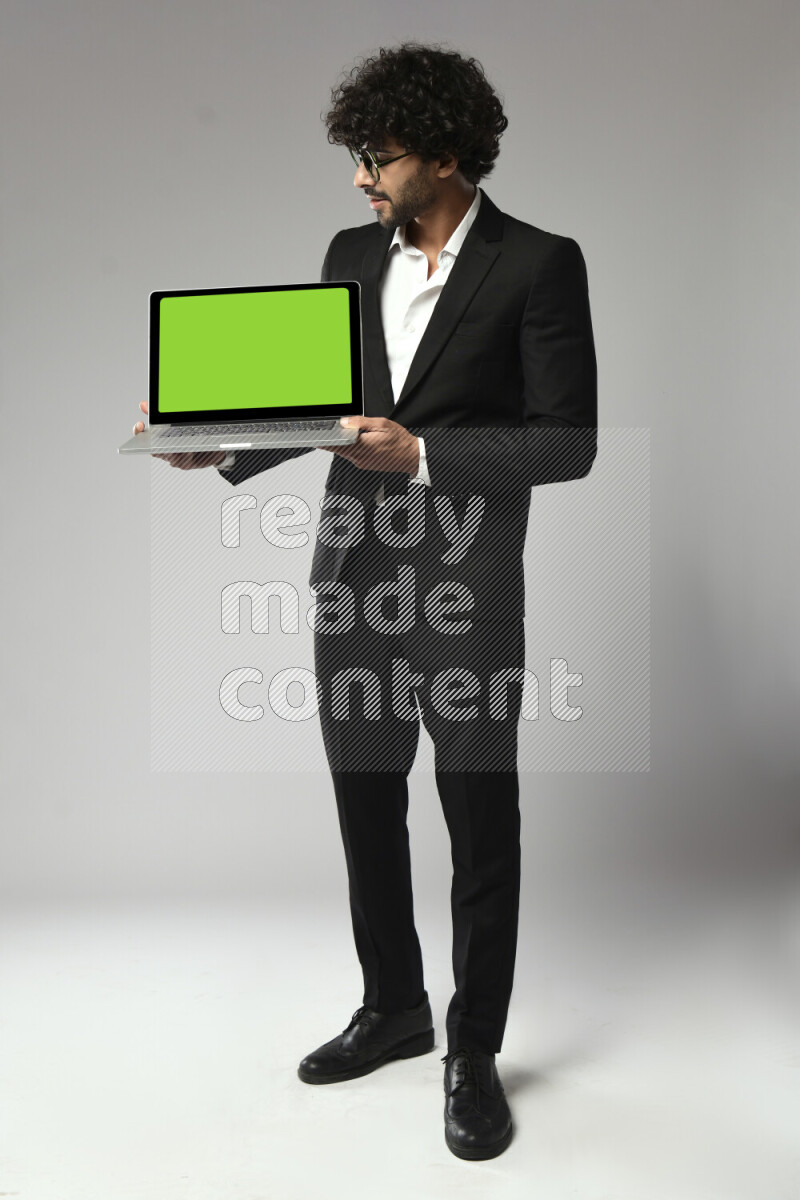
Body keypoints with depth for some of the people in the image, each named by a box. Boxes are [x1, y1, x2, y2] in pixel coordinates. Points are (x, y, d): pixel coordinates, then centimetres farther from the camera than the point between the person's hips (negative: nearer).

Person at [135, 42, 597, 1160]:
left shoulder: (539, 264, -7)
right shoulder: (351, 254, 9)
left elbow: (568, 441, -11)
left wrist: (422, 454, -20)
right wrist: (228, 447, -3)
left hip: (466, 595, -5)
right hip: (353, 582, 6)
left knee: (481, 827, 8)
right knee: (366, 810, 16)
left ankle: (474, 1051, 27)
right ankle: (393, 1009, 38)